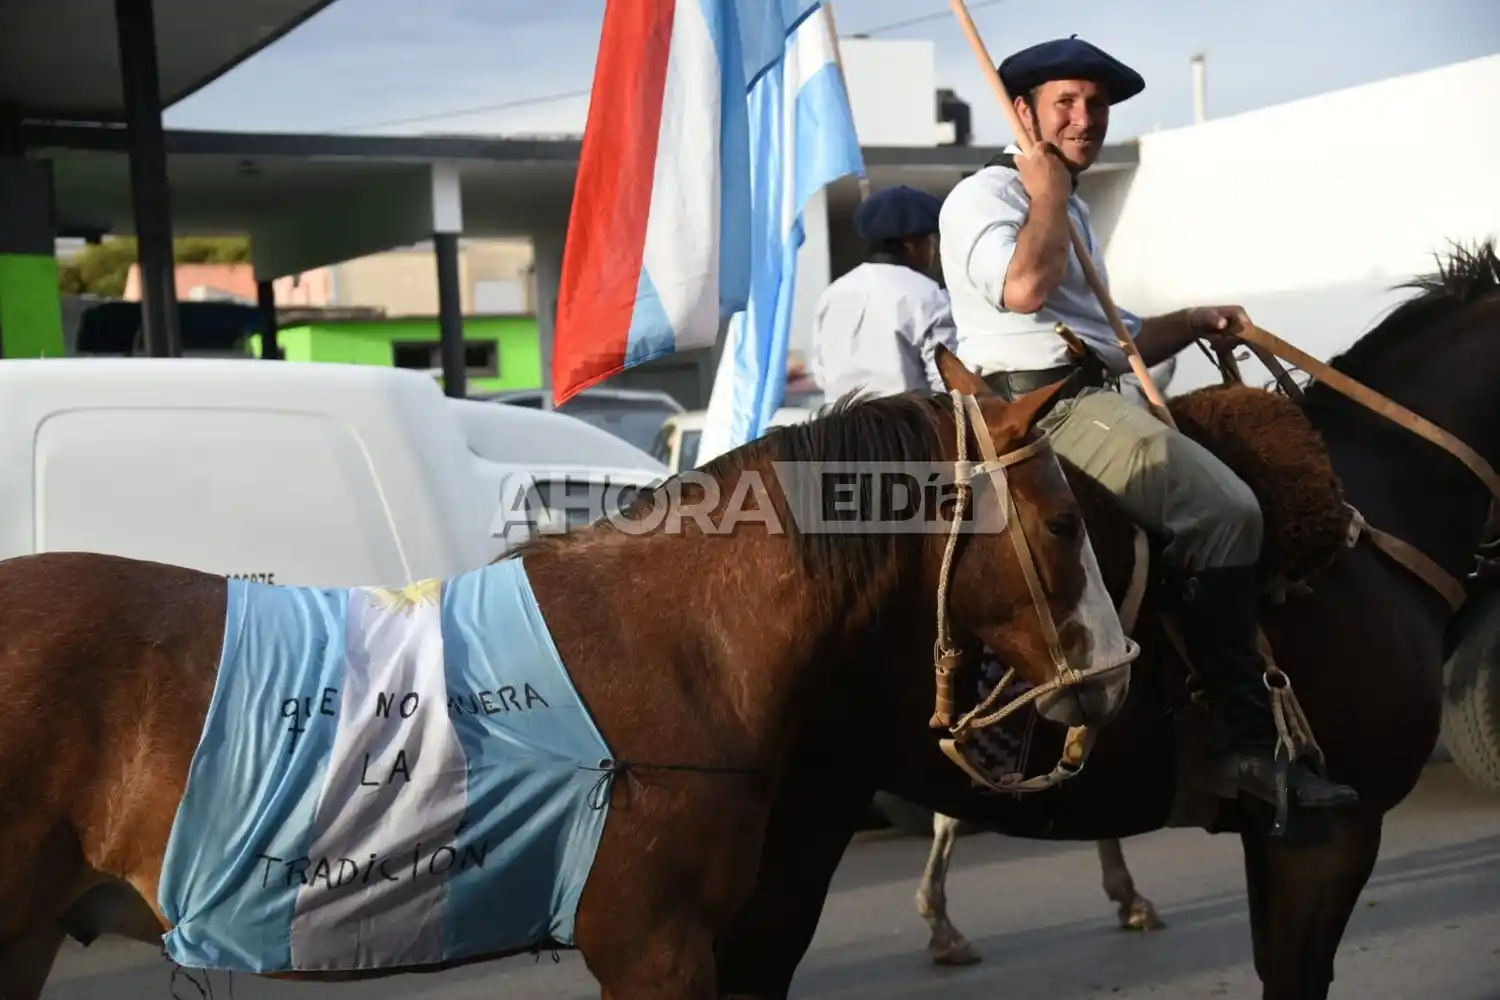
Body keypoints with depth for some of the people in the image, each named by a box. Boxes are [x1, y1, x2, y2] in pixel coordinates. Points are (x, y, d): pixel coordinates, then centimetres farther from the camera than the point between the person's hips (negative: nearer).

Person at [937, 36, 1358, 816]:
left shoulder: (1071, 215, 28)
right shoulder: (985, 195, -2)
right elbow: (1023, 287, -24)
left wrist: (1193, 323, 16)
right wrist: (1048, 192, -8)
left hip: (1096, 399, 11)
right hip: (1042, 402, -11)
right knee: (1224, 511, -23)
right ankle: (1245, 744, -22)